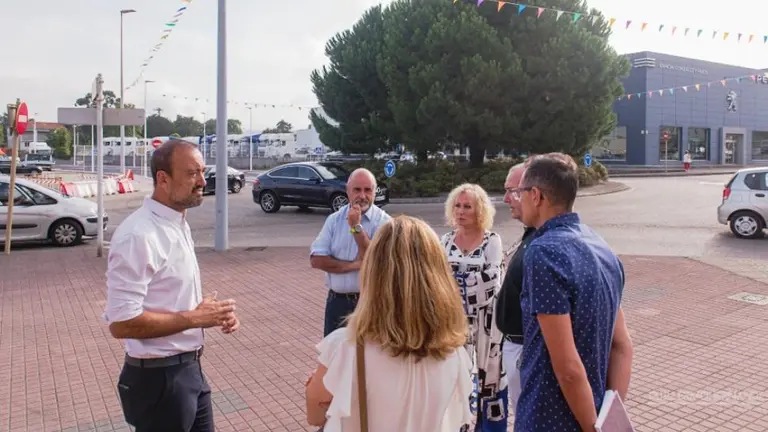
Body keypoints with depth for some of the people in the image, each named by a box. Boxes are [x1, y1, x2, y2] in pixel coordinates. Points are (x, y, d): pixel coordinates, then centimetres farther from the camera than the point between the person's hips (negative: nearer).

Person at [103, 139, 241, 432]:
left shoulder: (179, 225, 8)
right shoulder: (138, 235, -23)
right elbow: (122, 323, -26)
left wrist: (212, 313, -1)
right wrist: (195, 318, -20)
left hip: (189, 369, 9)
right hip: (160, 377, -9)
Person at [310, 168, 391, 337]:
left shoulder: (383, 221, -8)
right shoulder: (334, 219, 2)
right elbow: (316, 259, -6)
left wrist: (356, 226, -21)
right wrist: (354, 265, -15)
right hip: (337, 301, 3)